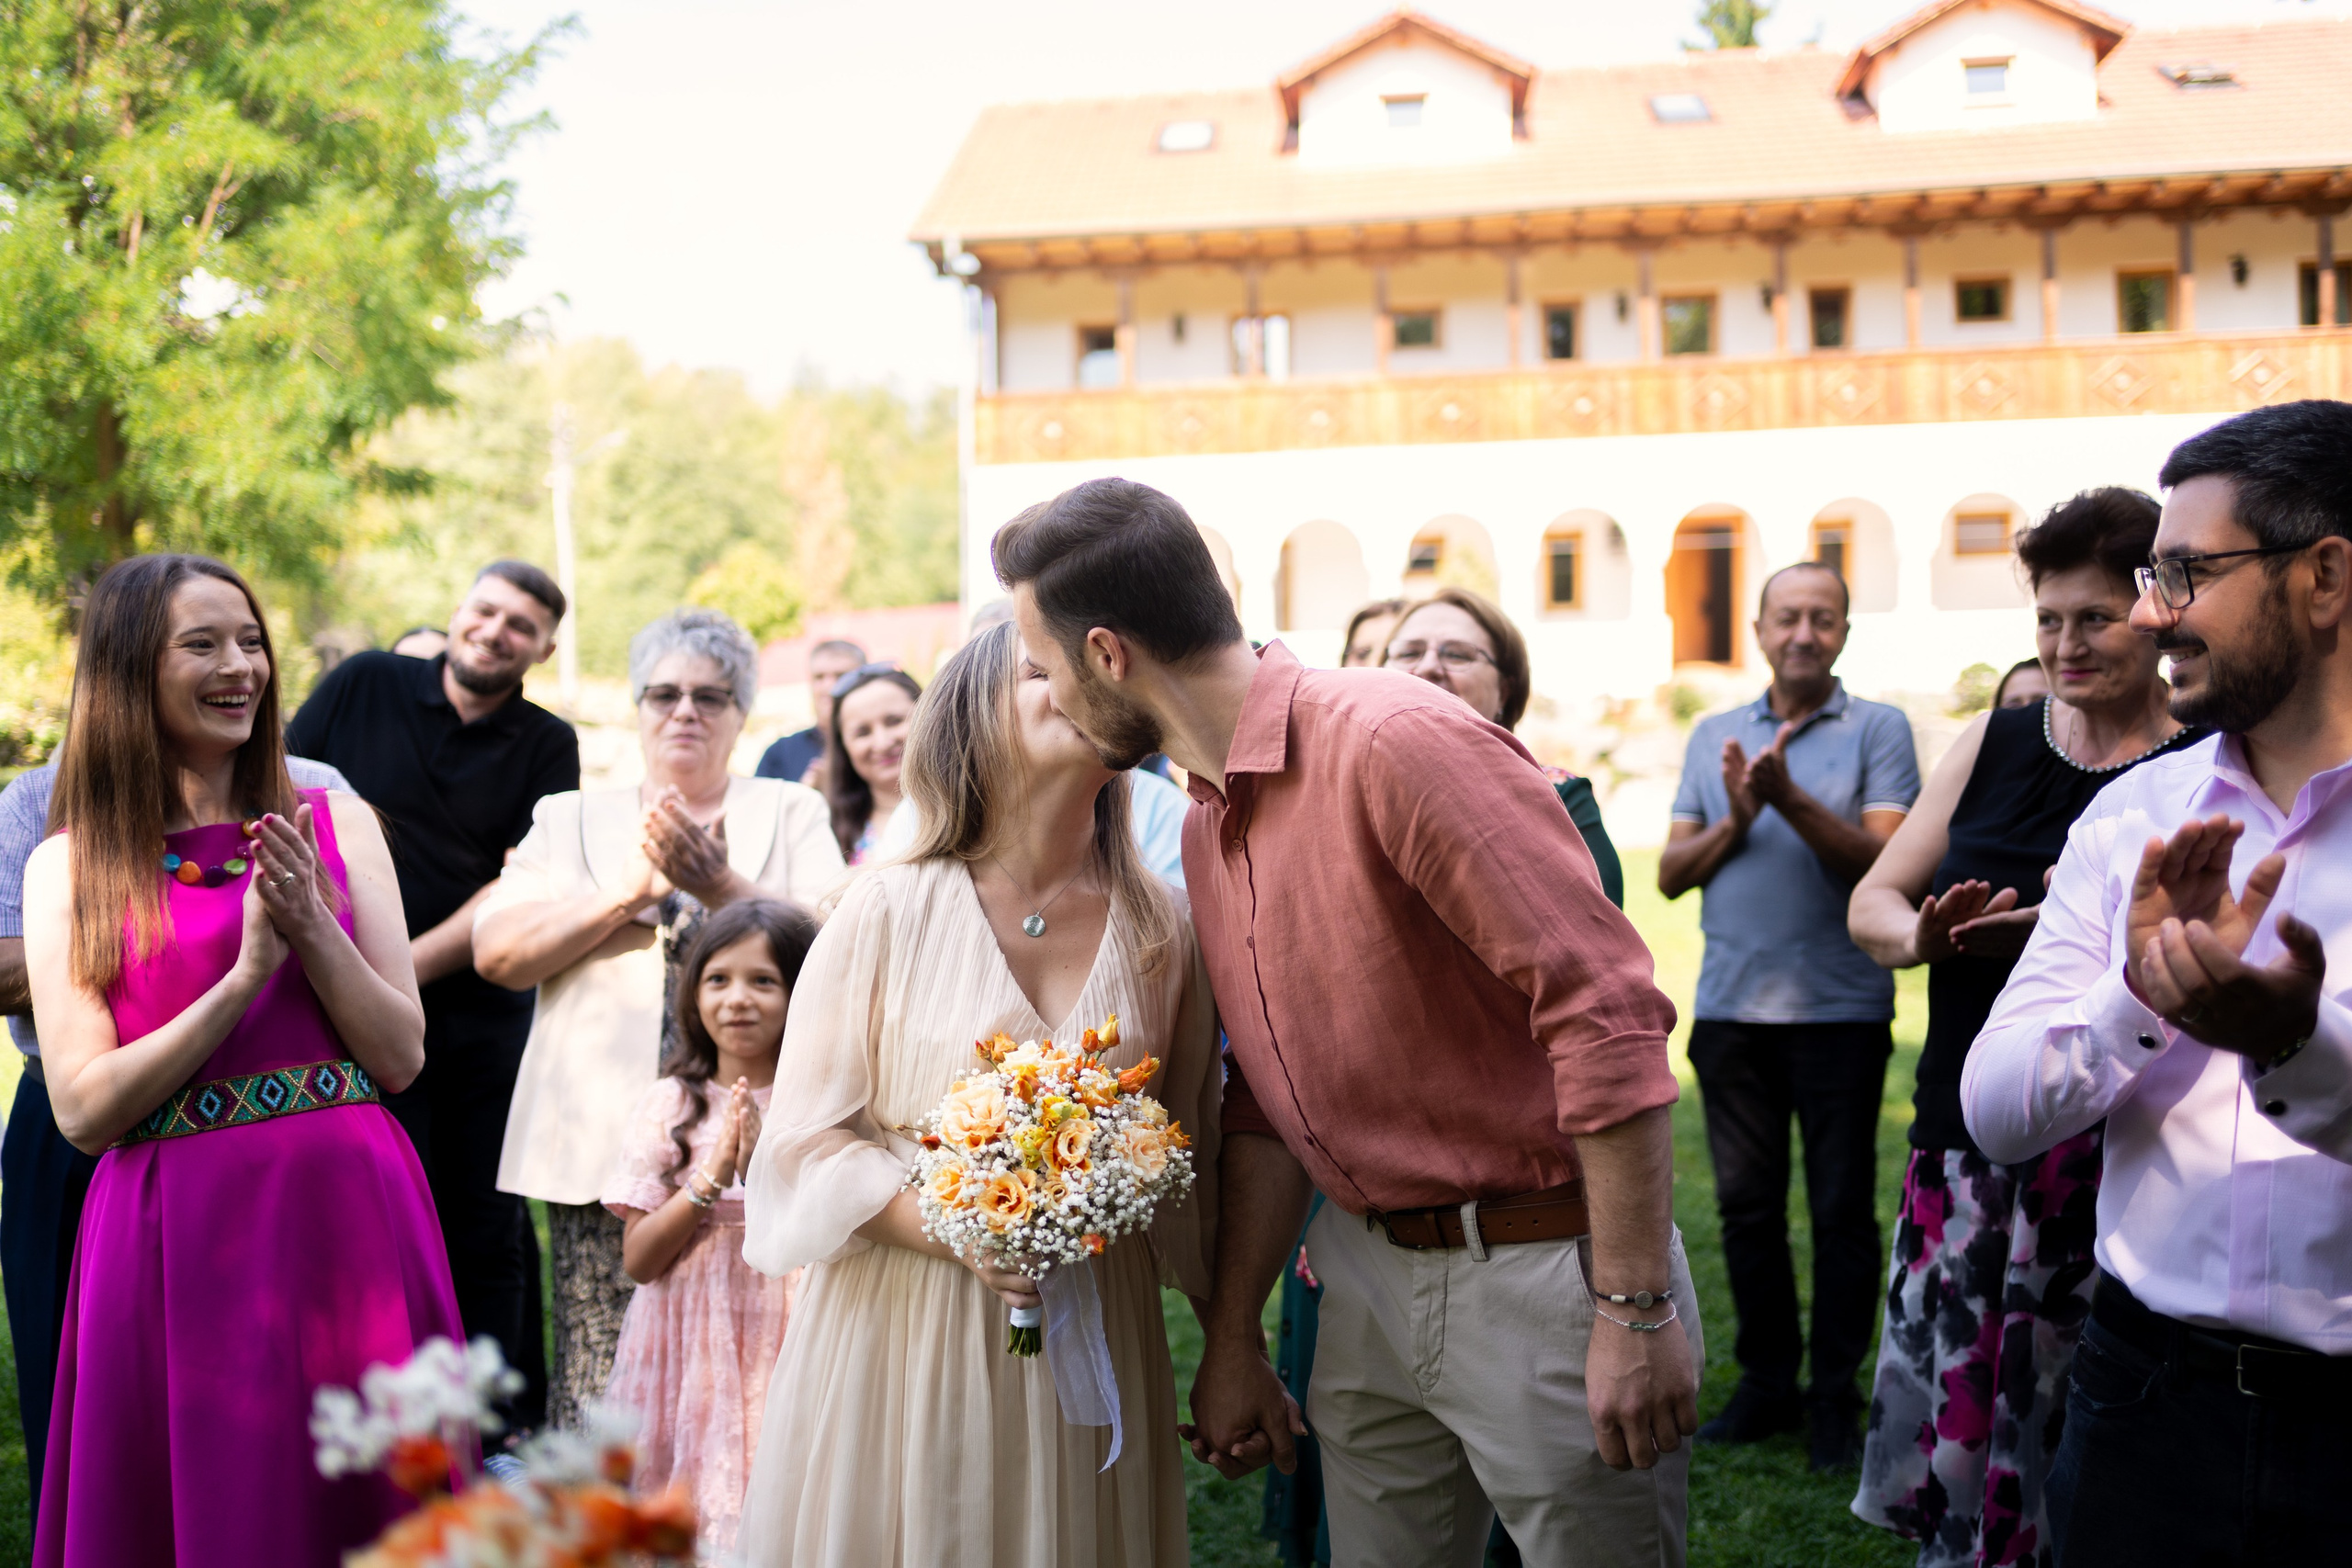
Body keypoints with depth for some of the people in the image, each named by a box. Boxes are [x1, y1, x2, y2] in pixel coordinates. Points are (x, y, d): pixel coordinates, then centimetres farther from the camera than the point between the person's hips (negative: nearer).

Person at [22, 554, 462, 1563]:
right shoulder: (68, 867, 2)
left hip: (349, 1215, 2)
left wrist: (313, 929, -12)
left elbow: (402, 1058, 4)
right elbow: (84, 1110, -6)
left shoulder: (337, 823, 7)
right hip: (176, 1241, -1)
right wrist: (245, 973, -15)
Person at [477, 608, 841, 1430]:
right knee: (598, 1394, -4)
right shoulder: (570, 817, 19)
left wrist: (721, 886, -12)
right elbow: (496, 949, 4)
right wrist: (628, 892, -6)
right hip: (600, 1152, 1)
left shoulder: (791, 813, 16)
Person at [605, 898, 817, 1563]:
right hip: (692, 1346, 1)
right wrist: (712, 1176, -15)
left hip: (790, 1344, 0)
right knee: (691, 1511, 4)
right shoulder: (671, 1103, -1)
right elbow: (638, 1259, -3)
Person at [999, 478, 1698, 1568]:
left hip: (1542, 1267, -8)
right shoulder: (1207, 827, 8)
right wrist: (1232, 1341, 17)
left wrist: (1636, 1310, -23)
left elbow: (1608, 1012, -24)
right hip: (1370, 1280, 8)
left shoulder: (1397, 743, -20)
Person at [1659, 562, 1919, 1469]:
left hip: (1840, 1010, -3)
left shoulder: (1877, 730, 1)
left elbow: (1883, 860, -11)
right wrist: (1735, 821, -9)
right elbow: (1673, 874, 8)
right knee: (1745, 1205, 9)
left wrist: (1789, 799, -21)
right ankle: (1766, 1383, 21)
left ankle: (1835, 1397, 14)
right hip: (1731, 1009, 4)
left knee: (1842, 1209, 3)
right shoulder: (1714, 736, 13)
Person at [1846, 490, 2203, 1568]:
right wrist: (1926, 935, -11)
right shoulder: (1993, 743, 10)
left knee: (2078, 1458, -1)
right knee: (1949, 1416, 6)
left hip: (2110, 1147, -4)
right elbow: (1872, 902, 11)